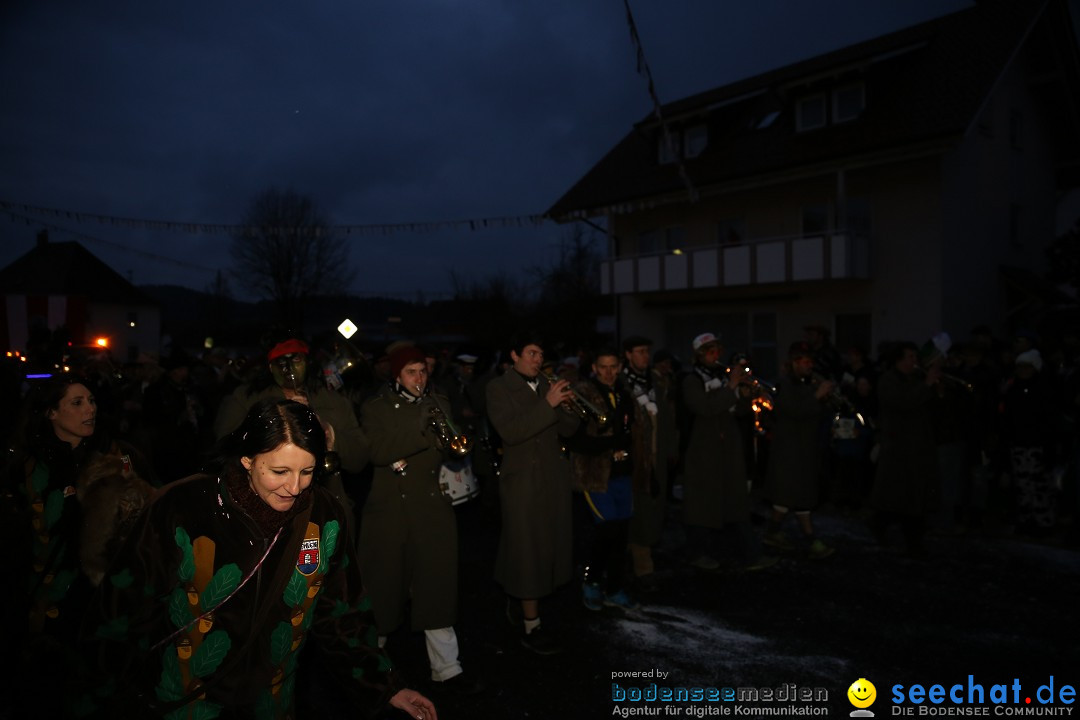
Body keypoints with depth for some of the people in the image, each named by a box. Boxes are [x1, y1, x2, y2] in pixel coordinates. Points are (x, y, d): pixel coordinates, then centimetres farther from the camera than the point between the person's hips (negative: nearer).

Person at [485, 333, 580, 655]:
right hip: (522, 480, -6)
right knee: (528, 552, -2)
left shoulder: (546, 385, 10)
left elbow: (568, 430, 7)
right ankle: (531, 628, 8)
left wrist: (566, 405, -13)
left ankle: (519, 600, 36)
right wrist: (547, 404, -25)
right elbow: (510, 432, -21)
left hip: (554, 478, 6)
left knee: (549, 547, 14)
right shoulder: (499, 387, -6)